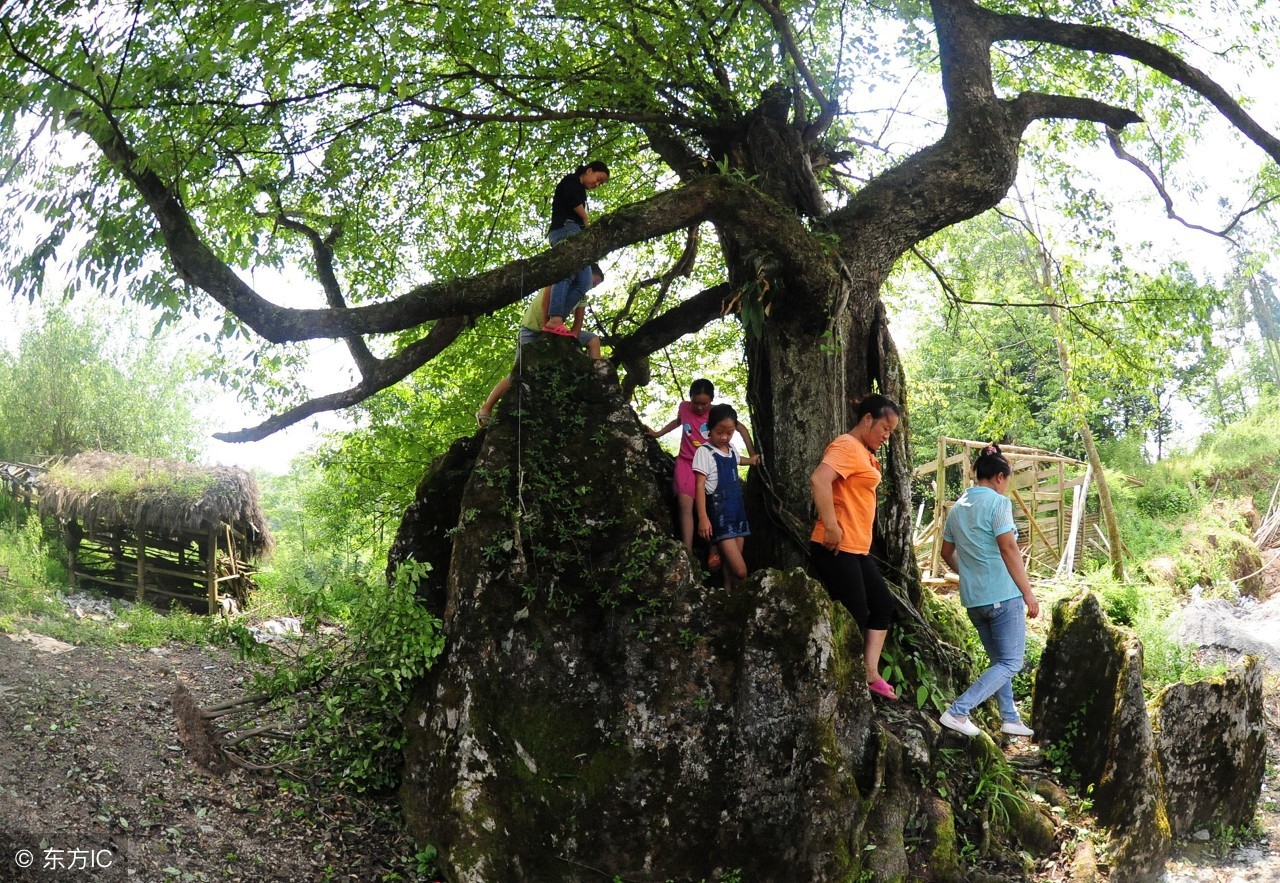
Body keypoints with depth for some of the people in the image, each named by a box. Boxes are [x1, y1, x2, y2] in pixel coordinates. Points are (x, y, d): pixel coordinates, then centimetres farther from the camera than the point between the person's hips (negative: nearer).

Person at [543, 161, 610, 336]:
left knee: (583, 281, -11)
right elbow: (571, 197, -9)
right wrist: (586, 219, 2)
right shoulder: (571, 180, 13)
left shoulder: (580, 191, 36)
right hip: (566, 228, -8)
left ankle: (553, 321, -25)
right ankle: (554, 320, -42)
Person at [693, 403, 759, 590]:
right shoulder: (704, 452, -9)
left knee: (732, 565, 8)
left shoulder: (731, 449, 12)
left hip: (737, 510, 7)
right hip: (719, 513, -7)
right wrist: (703, 517, -20)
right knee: (740, 570, -16)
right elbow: (700, 486, -13)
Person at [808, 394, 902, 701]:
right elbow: (818, 480, -30)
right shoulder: (847, 446, -14)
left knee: (883, 603, 14)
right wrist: (831, 528, -28)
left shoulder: (863, 452, 17)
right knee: (855, 616, -4)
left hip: (857, 548, 10)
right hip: (837, 548, -10)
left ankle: (870, 673, 17)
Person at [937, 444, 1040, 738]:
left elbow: (947, 553, 19)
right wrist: (1028, 593, -14)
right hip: (1003, 594, -7)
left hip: (972, 598, 8)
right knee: (1010, 663, 0)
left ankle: (1010, 719, 23)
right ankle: (957, 712, -9)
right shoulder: (998, 502, -10)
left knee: (998, 660, 20)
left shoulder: (957, 507, 12)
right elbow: (1009, 549, -17)